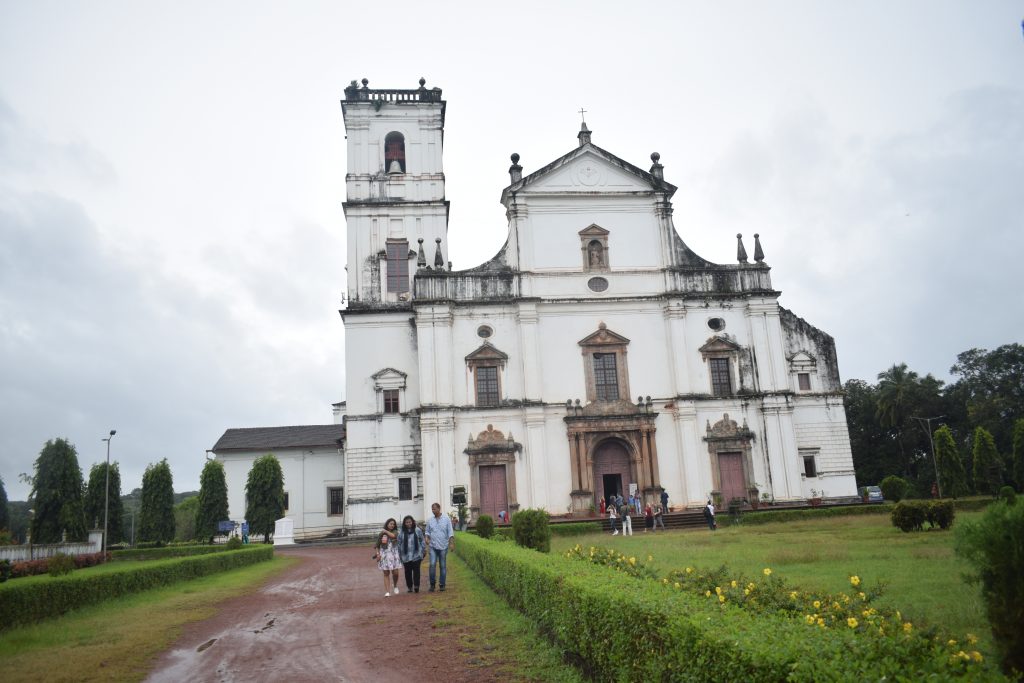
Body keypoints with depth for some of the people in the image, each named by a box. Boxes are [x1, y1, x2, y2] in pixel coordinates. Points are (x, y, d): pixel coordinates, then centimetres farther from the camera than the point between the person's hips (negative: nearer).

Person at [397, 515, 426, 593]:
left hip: (416, 555, -1)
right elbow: (399, 544, 7)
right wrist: (399, 556, 7)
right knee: (408, 572, 8)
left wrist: (424, 551, 6)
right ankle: (409, 587, 20)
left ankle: (416, 586, 1)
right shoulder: (401, 533, 2)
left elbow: (422, 541, 7)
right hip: (406, 556, 1)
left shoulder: (418, 530, 1)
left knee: (416, 571, -4)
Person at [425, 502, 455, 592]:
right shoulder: (430, 520, 7)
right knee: (432, 564, -11)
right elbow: (427, 532, 13)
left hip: (443, 547, -1)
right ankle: (432, 584, 2)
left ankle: (442, 585, 13)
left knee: (443, 566, 4)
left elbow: (450, 532, -1)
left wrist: (451, 543, -10)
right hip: (433, 546, 1)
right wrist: (427, 539, -6)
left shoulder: (446, 519, 0)